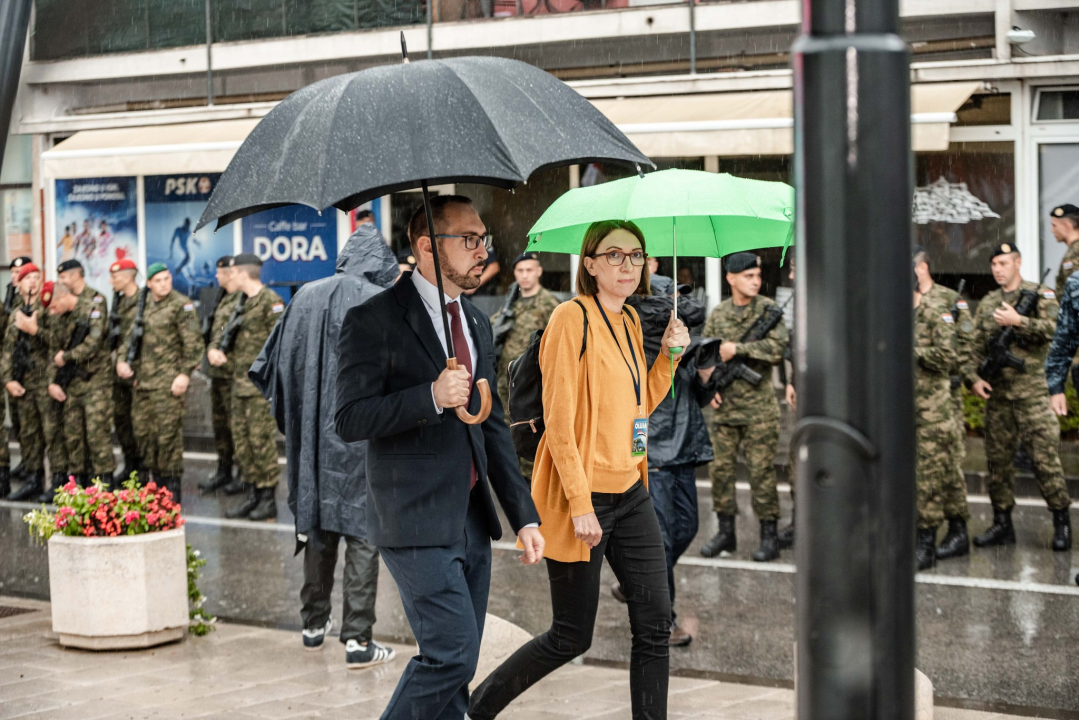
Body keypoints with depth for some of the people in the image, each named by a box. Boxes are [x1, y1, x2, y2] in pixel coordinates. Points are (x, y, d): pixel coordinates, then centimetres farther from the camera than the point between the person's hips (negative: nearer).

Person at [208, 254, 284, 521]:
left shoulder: (271, 301, -11)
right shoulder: (241, 302, 17)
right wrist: (214, 348, 3)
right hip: (240, 383, 9)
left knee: (262, 439, -7)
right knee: (242, 439, 10)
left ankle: (268, 499, 0)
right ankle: (252, 495, 18)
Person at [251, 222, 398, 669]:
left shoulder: (306, 297, 5)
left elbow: (269, 366, 10)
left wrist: (296, 421, 21)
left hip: (314, 435, 5)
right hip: (365, 439, -5)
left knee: (318, 524, 17)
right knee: (363, 531, -1)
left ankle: (314, 624, 28)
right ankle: (357, 639, -3)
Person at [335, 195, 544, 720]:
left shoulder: (476, 323, 15)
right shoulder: (374, 321, -9)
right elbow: (348, 421, -14)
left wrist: (524, 515, 12)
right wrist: (431, 397, -25)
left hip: (473, 519, 7)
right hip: (417, 522, -7)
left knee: (454, 668, 9)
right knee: (452, 653, -13)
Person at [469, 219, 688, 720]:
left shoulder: (629, 321, 12)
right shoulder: (572, 318, -13)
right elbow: (559, 419, -17)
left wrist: (668, 355, 7)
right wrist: (580, 502, -21)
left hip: (631, 493, 8)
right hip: (582, 497, -8)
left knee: (655, 624, 3)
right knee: (572, 637, 1)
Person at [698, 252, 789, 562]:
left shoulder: (768, 309, -3)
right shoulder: (718, 314, 8)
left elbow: (778, 348, -15)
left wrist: (737, 348, -18)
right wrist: (710, 382, -2)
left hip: (759, 406, -4)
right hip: (725, 406, 4)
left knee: (761, 471, -3)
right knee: (720, 468, 5)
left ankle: (769, 535, 4)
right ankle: (726, 531, 17)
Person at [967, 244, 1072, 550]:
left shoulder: (1040, 295, 2)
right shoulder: (987, 303, 16)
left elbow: (1052, 329, -14)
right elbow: (976, 346, 14)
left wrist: (1018, 321, -23)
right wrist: (974, 378, 0)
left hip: (1031, 392, -5)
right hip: (996, 393, 5)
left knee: (1045, 457, -8)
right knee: (997, 459, 7)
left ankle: (1062, 522, 1)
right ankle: (1002, 523, 16)